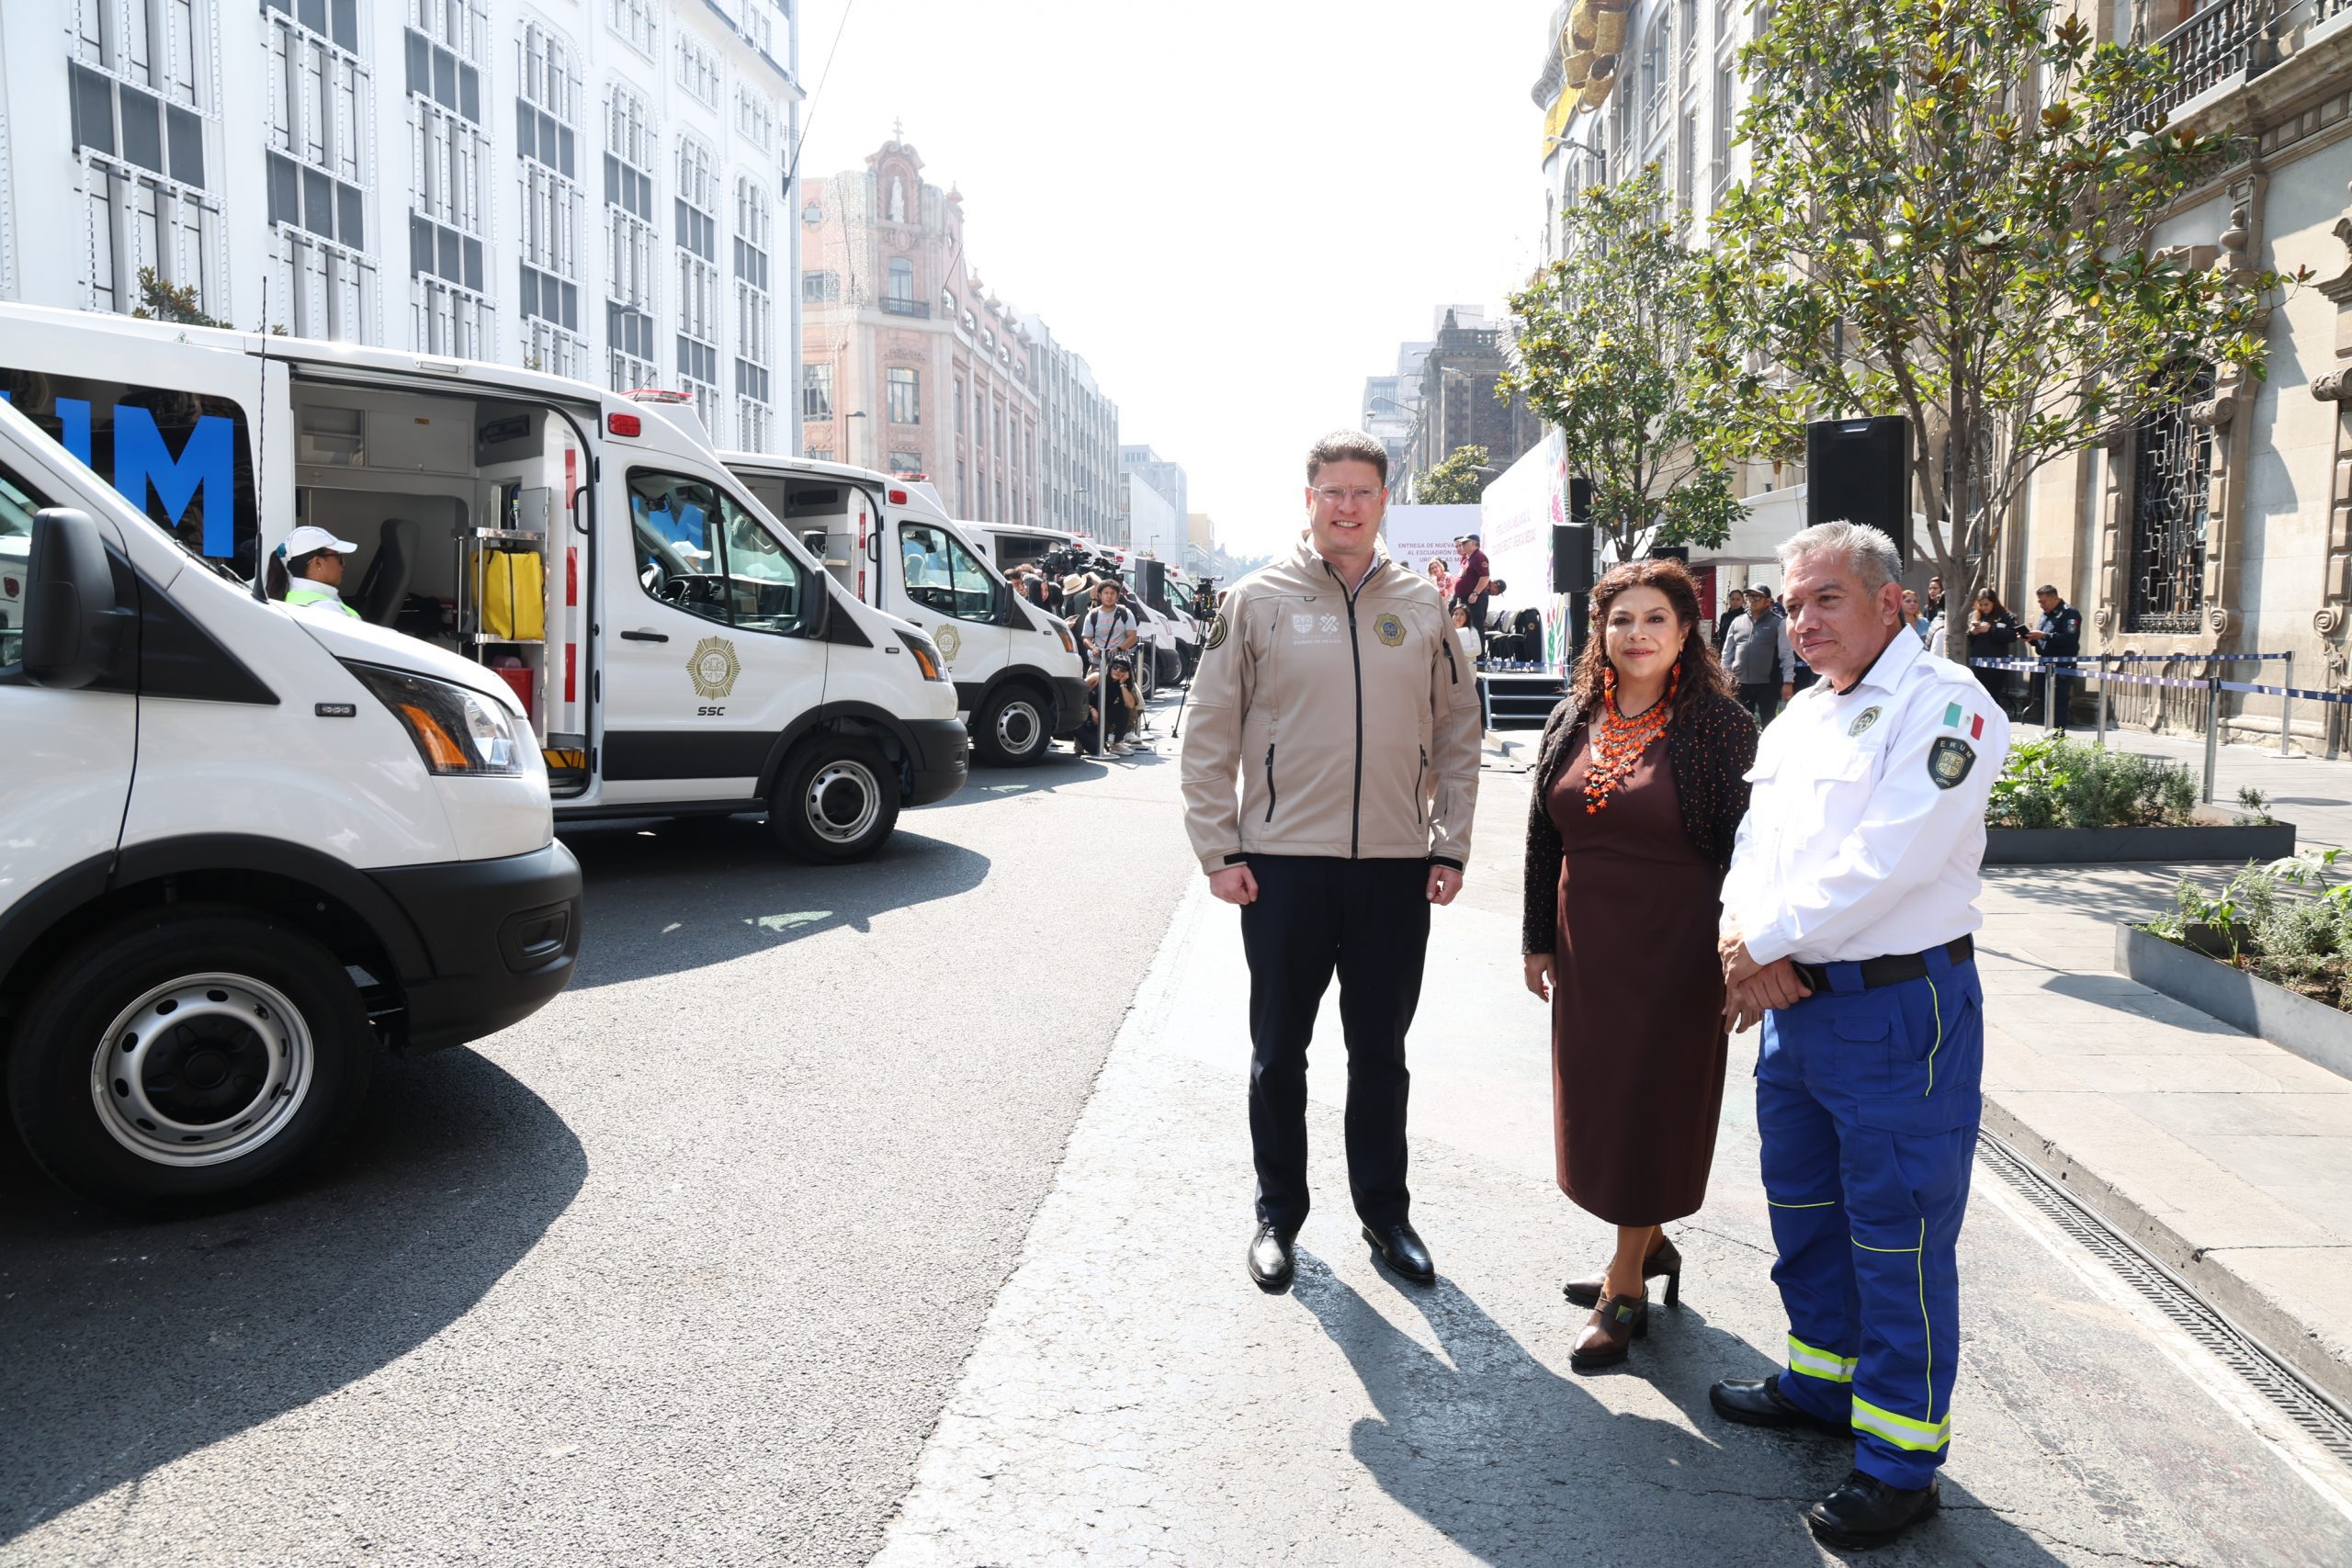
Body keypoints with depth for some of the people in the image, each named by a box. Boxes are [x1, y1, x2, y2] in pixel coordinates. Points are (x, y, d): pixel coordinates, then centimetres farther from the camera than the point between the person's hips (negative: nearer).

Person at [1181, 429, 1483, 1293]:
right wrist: (1217, 850, -6)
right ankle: (1279, 1214, 27)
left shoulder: (1422, 606, 6)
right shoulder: (1257, 601, -1)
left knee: (1381, 1051, 13)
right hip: (1283, 862, -2)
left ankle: (1384, 1208, 29)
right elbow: (1208, 731, -1)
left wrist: (1452, 847, 3)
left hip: (1396, 865, 2)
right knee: (1279, 1050, 10)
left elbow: (1457, 731, 10)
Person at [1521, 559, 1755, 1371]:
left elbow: (1741, 845, -9)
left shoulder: (1718, 726, -9)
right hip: (1588, 946, 6)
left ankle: (1625, 1289, 16)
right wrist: (1539, 939, 11)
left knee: (1651, 1106, 3)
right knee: (1597, 1102, 14)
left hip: (1673, 948, -5)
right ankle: (1648, 1245, 36)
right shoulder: (1572, 722, 6)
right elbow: (1543, 839, 10)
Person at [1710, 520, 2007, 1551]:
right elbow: (1755, 843, 11)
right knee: (1803, 1209, 21)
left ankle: (1900, 1459, 16)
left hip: (1898, 1008, -8)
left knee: (1898, 1238, 2)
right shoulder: (1798, 717, 13)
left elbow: (1884, 864, -23)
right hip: (1794, 1002, 8)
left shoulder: (1945, 707, -13)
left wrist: (1765, 942, -15)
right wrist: (1746, 945, -8)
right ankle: (1822, 1379, 40)